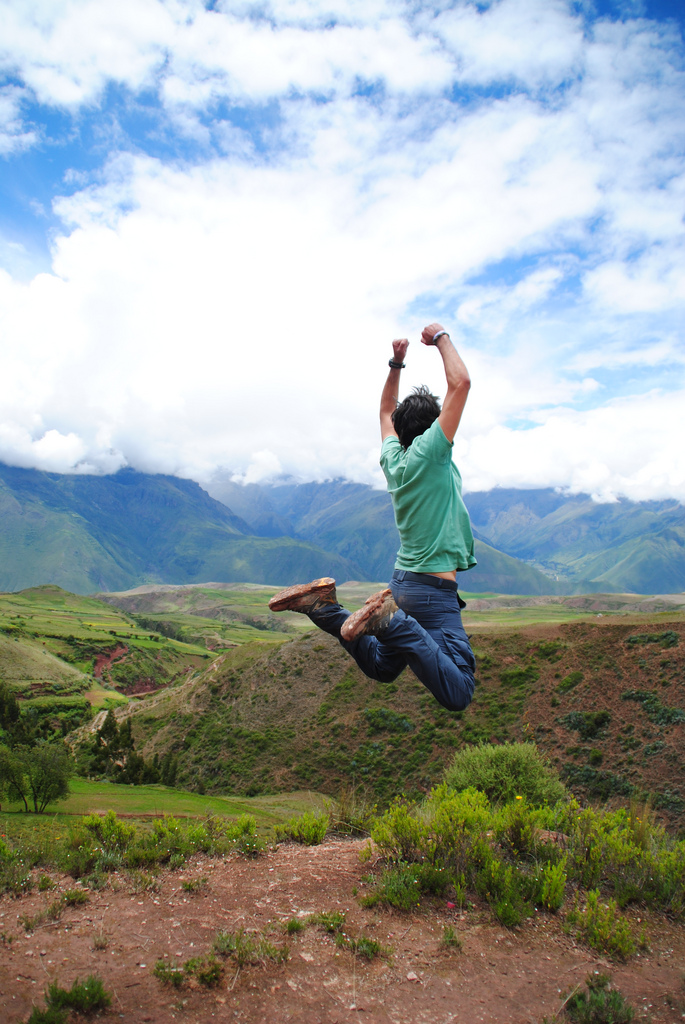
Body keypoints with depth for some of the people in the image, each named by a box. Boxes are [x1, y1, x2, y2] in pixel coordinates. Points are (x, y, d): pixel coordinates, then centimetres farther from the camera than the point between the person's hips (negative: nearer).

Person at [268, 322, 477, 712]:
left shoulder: (393, 459, 7)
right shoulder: (429, 453, -13)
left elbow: (387, 411, 27)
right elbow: (461, 382, -16)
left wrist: (397, 364, 25)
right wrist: (441, 337, -2)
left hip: (403, 581, 8)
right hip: (434, 589, -8)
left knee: (382, 667, 26)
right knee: (458, 694, -16)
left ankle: (324, 607, 6)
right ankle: (391, 620, -28)